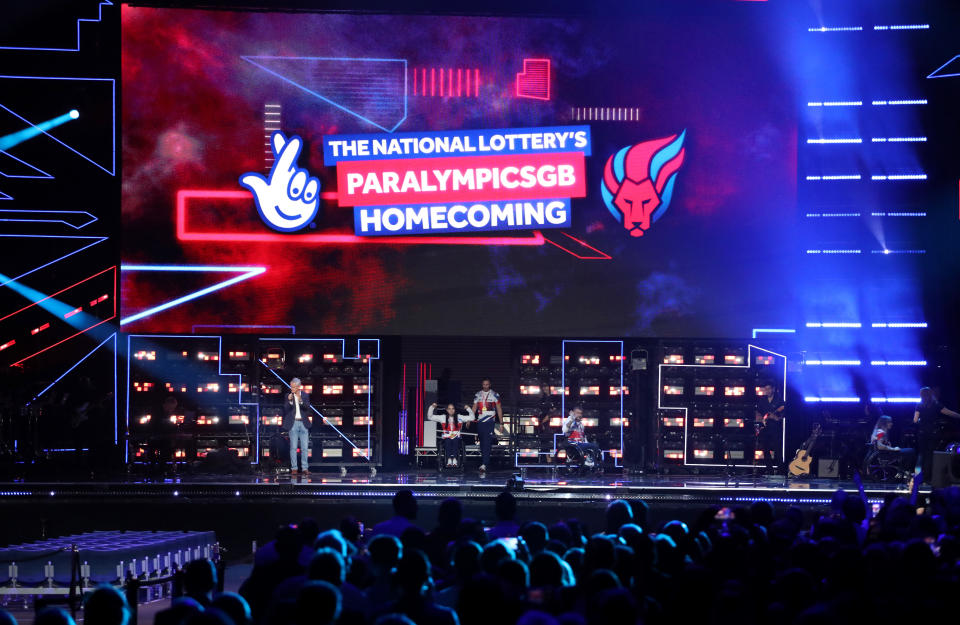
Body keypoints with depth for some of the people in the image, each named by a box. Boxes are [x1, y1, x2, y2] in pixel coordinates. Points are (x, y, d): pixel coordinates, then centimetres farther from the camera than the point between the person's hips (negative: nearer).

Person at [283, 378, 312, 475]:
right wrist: (290, 401, -22)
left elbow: (307, 408, -8)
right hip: (293, 423, -1)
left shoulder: (305, 395, 3)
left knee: (305, 447, 1)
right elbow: (286, 409, -5)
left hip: (303, 423, 1)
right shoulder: (288, 396, 1)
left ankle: (305, 468, 4)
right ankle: (294, 468, 1)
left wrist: (300, 400, -24)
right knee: (293, 447, -2)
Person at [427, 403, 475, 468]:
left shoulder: (460, 417, 13)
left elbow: (472, 418, 10)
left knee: (455, 441, -36)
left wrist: (468, 409, -1)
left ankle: (454, 460, -51)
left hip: (456, 438, 0)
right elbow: (430, 417, 12)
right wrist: (432, 407, 2)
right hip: (447, 438, 0)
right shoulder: (443, 417, 14)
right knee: (448, 441, -35)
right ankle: (449, 460, -49)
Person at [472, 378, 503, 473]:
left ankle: (484, 464, -21)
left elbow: (499, 409, 5)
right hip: (480, 421, 4)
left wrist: (501, 423, 1)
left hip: (490, 421, -4)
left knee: (487, 443, -14)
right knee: (482, 442, 9)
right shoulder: (477, 395, 12)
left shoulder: (494, 395, 2)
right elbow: (474, 408, 16)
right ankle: (483, 462, 21)